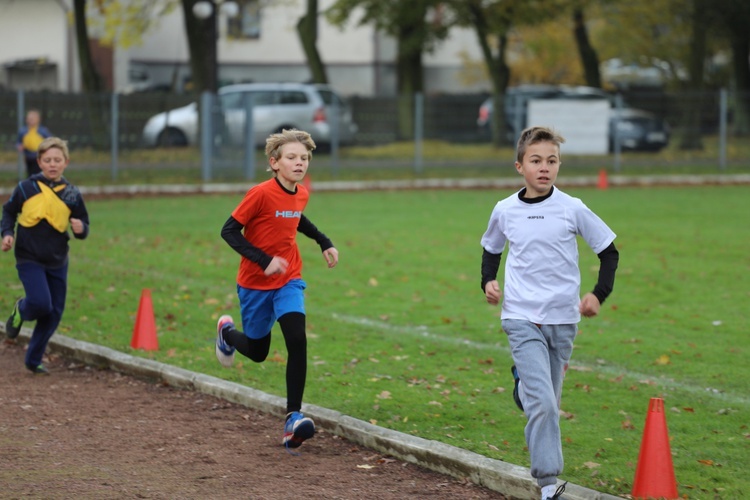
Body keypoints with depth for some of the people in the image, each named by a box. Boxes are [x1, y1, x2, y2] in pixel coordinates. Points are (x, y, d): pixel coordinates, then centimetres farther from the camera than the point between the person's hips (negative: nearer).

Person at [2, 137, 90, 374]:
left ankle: (34, 360, 25)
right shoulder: (26, 188, -6)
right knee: (41, 303, -21)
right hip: (29, 259, -4)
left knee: (54, 313, 7)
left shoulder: (72, 194, 0)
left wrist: (80, 229, -15)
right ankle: (20, 310, 16)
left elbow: (83, 226, 8)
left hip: (57, 262, 4)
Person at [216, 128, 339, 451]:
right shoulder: (261, 194, -22)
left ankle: (293, 417, -15)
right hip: (255, 283, -4)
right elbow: (229, 231, -20)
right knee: (257, 350, 11)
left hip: (289, 281, 4)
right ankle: (227, 332, 47)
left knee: (297, 340, -18)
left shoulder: (301, 194, -1)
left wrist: (324, 242, 14)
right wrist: (264, 260, -28)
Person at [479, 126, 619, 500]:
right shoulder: (505, 211, 1)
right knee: (542, 402, -16)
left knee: (548, 400, 13)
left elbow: (609, 251, 7)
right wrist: (488, 281, 3)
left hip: (562, 319, 1)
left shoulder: (572, 209, -3)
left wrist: (599, 294, -3)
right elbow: (491, 249, 20)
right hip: (522, 319, -1)